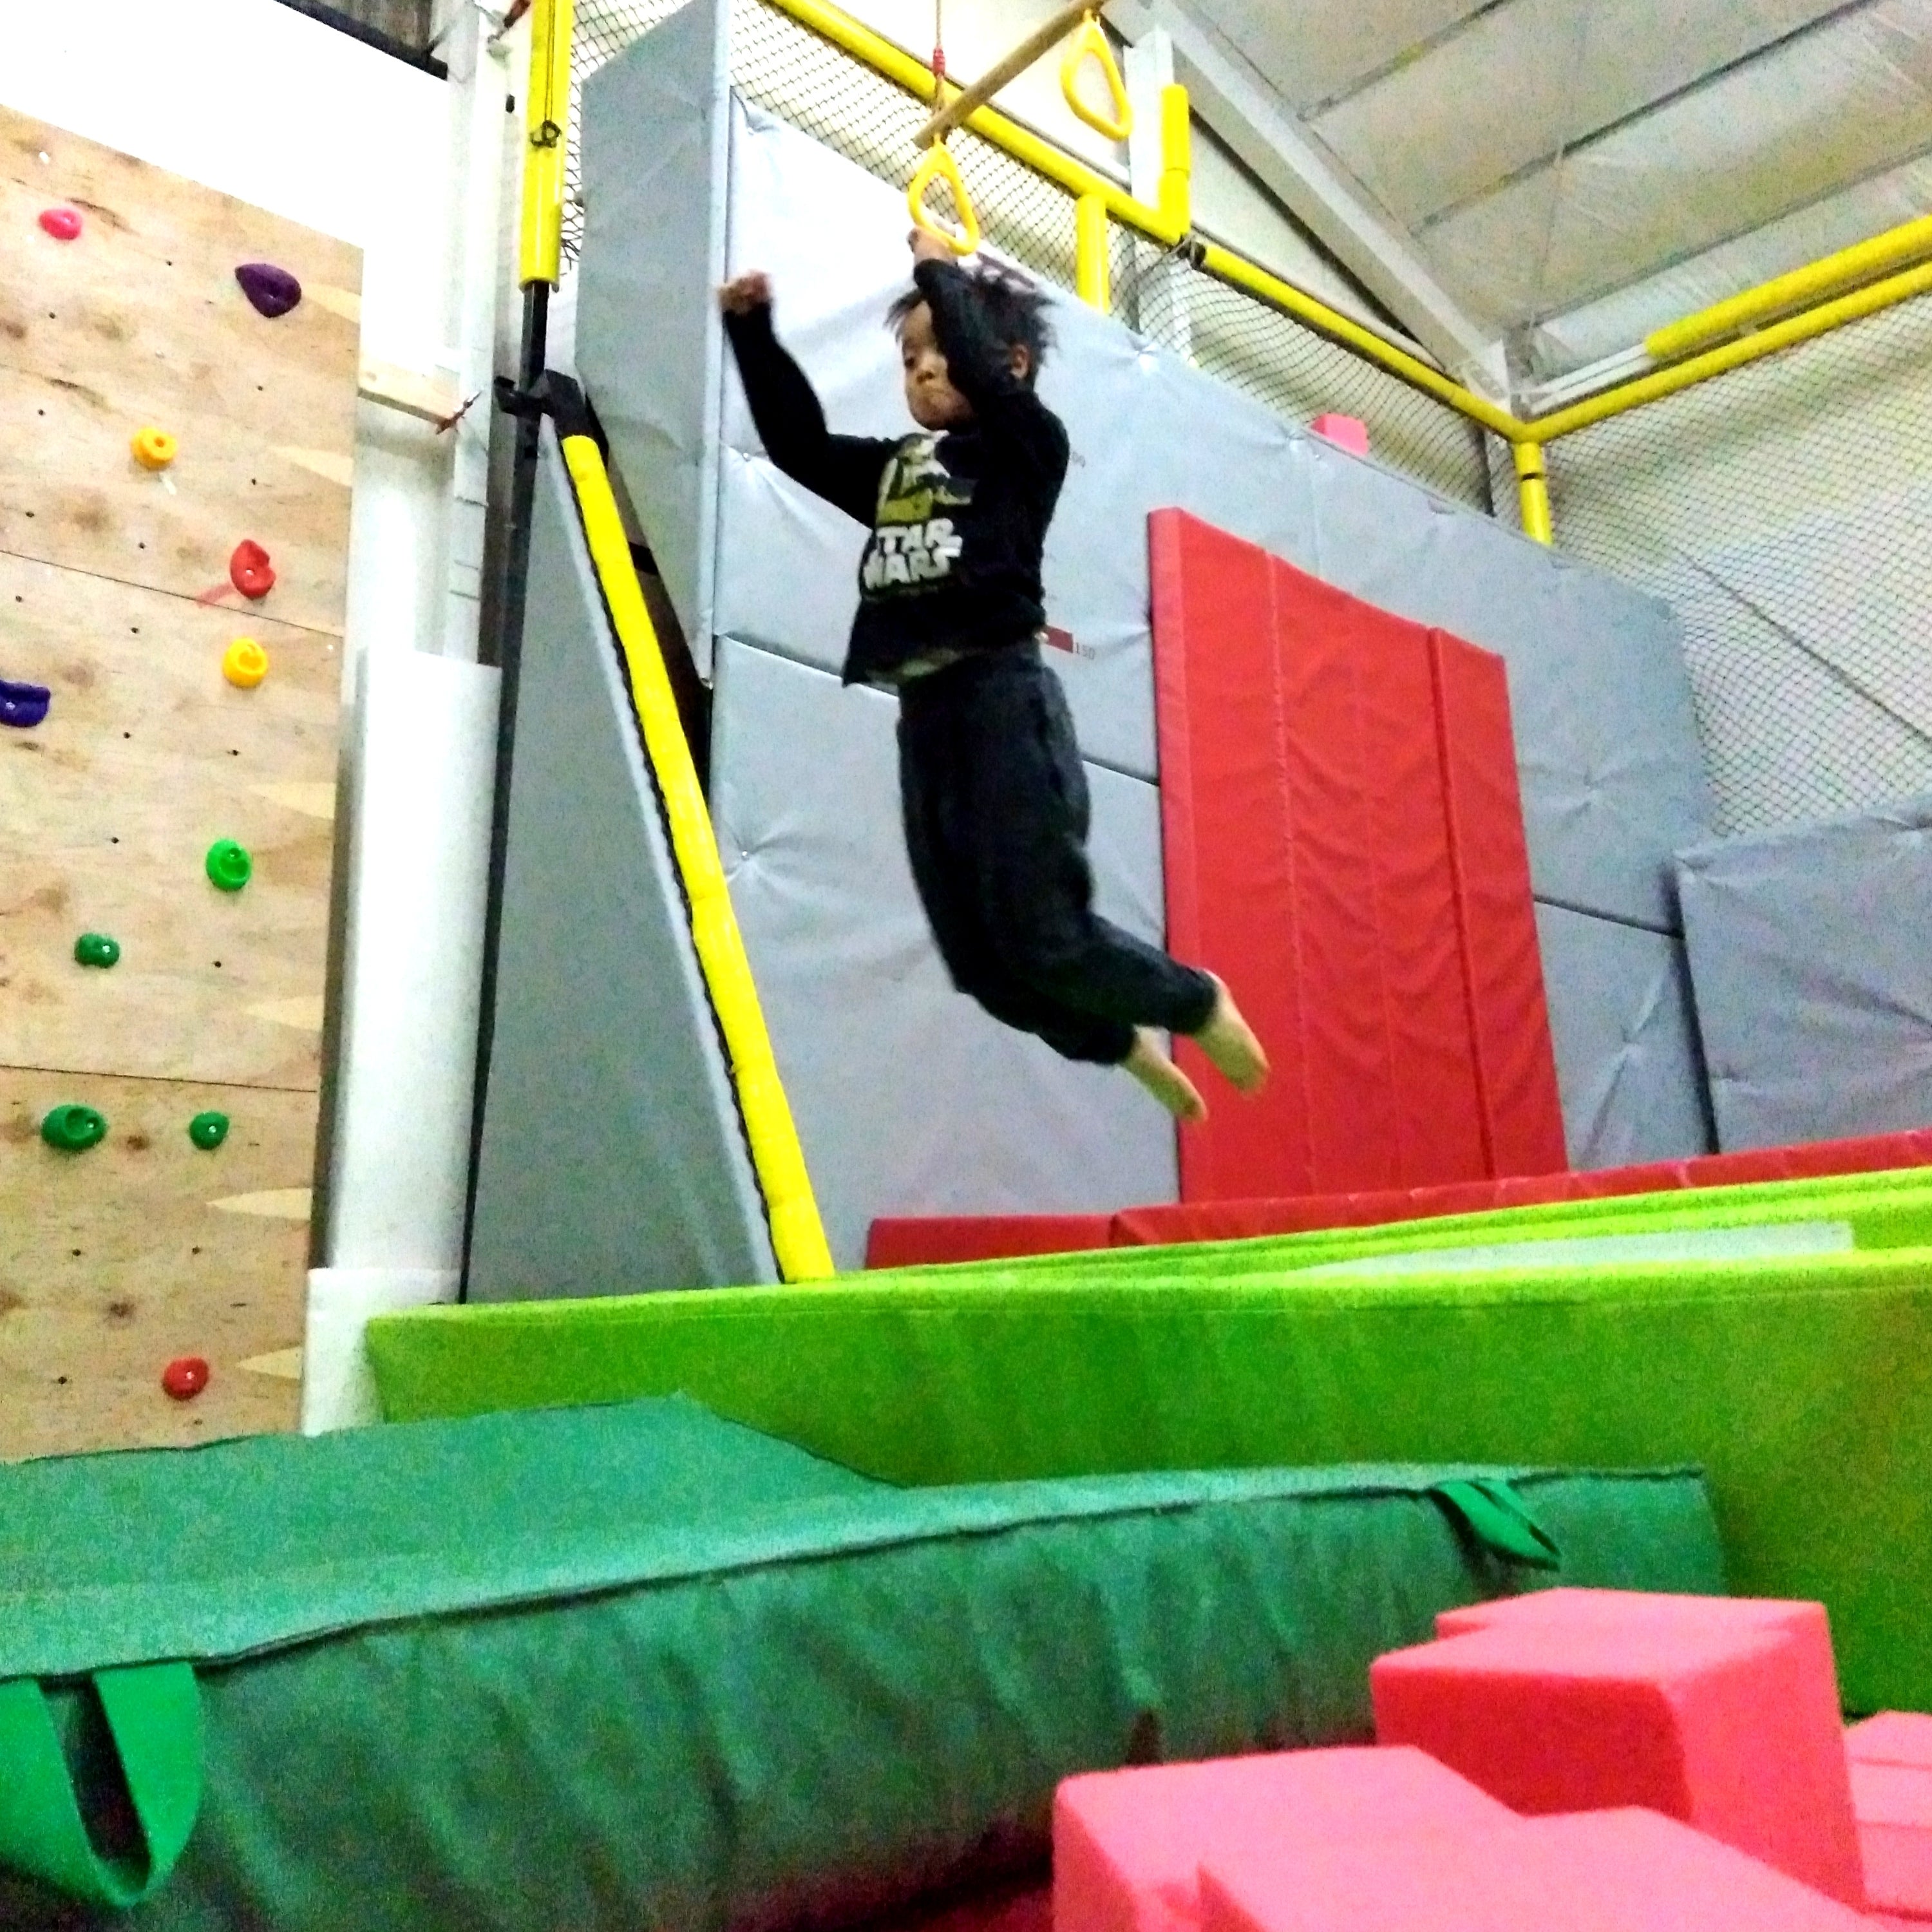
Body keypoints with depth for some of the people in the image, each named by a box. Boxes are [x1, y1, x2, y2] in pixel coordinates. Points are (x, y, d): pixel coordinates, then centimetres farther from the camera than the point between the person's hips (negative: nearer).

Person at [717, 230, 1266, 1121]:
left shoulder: (1028, 447, 4)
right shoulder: (892, 468, 20)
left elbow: (990, 372, -12)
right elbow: (798, 444, 19)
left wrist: (939, 270, 2)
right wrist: (753, 331, 12)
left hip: (1006, 701, -6)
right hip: (925, 715, 7)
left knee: (1046, 938, -9)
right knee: (981, 960, 5)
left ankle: (1200, 1004, 18)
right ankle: (1126, 1042, 27)